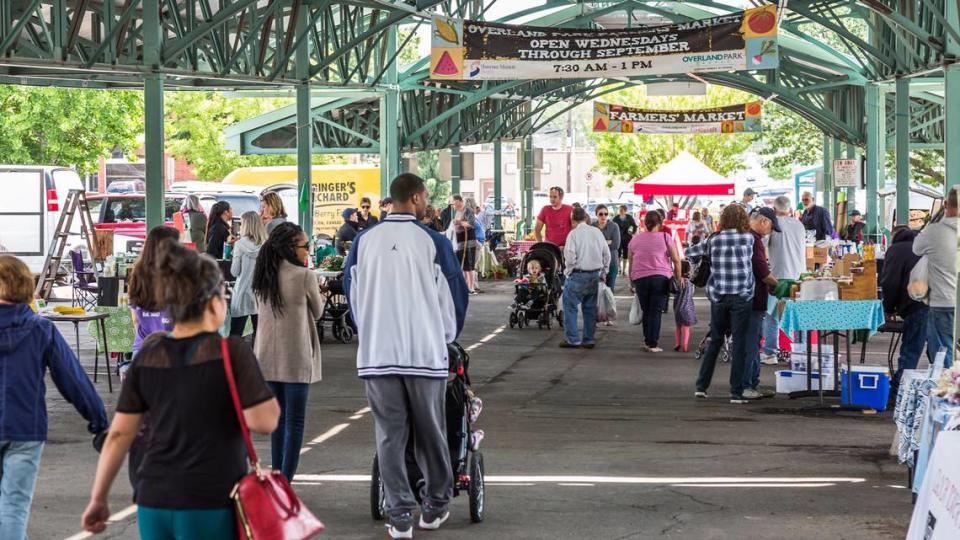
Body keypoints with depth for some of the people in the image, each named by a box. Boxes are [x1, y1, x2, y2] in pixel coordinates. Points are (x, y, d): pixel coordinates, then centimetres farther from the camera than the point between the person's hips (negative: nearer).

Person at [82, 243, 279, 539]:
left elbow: (119, 434, 6)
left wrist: (98, 499, 13)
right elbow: (265, 421, -13)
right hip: (211, 505, -5)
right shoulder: (231, 352, -10)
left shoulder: (148, 357, 5)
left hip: (154, 503, 5)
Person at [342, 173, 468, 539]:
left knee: (389, 435, 5)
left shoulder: (364, 242, 4)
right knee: (430, 433, 12)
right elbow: (452, 296, 2)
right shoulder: (432, 242, -5)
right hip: (426, 353, -2)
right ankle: (435, 507, 22)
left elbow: (352, 293, 12)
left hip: (376, 354, 2)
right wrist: (447, 337, 20)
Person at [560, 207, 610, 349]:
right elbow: (607, 253, 8)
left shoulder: (574, 234, -11)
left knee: (570, 306, 3)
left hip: (578, 274, -5)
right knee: (590, 308, 13)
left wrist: (568, 271, -3)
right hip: (595, 275, 5)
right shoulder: (597, 232, 5)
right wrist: (603, 271, 16)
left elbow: (570, 256, -18)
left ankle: (572, 339, 0)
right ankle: (589, 339, 15)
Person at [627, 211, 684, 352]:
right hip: (660, 277, -3)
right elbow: (676, 260, -2)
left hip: (639, 278, 3)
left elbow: (631, 263, 15)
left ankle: (647, 341, 16)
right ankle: (653, 344, 0)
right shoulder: (665, 237, 2)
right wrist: (679, 277, 8)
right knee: (656, 312, 1)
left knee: (646, 311, 15)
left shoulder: (635, 239, 12)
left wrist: (632, 282, 22)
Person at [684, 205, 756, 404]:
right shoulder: (748, 239, -3)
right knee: (739, 344, 1)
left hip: (718, 298, 3)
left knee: (715, 341, 16)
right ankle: (736, 393, -1)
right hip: (741, 298, -3)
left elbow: (691, 251, 16)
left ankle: (701, 386, 16)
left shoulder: (714, 240, 2)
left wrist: (685, 252, 37)